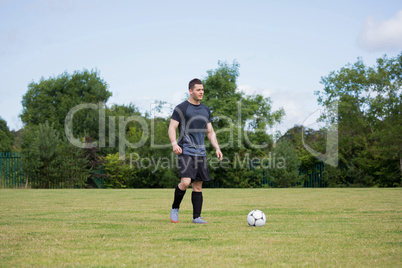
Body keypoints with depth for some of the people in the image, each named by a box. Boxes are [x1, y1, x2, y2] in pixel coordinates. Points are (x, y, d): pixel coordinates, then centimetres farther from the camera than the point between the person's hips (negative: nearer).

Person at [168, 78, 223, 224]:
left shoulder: (205, 110, 16)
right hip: (185, 151, -6)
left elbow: (210, 132, 22)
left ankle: (196, 217, 10)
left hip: (201, 153, 6)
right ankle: (175, 208, 4)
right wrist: (174, 144, -23)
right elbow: (172, 128, -6)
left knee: (198, 185, 5)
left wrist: (217, 148, 9)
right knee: (185, 182, -19)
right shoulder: (181, 108, -2)